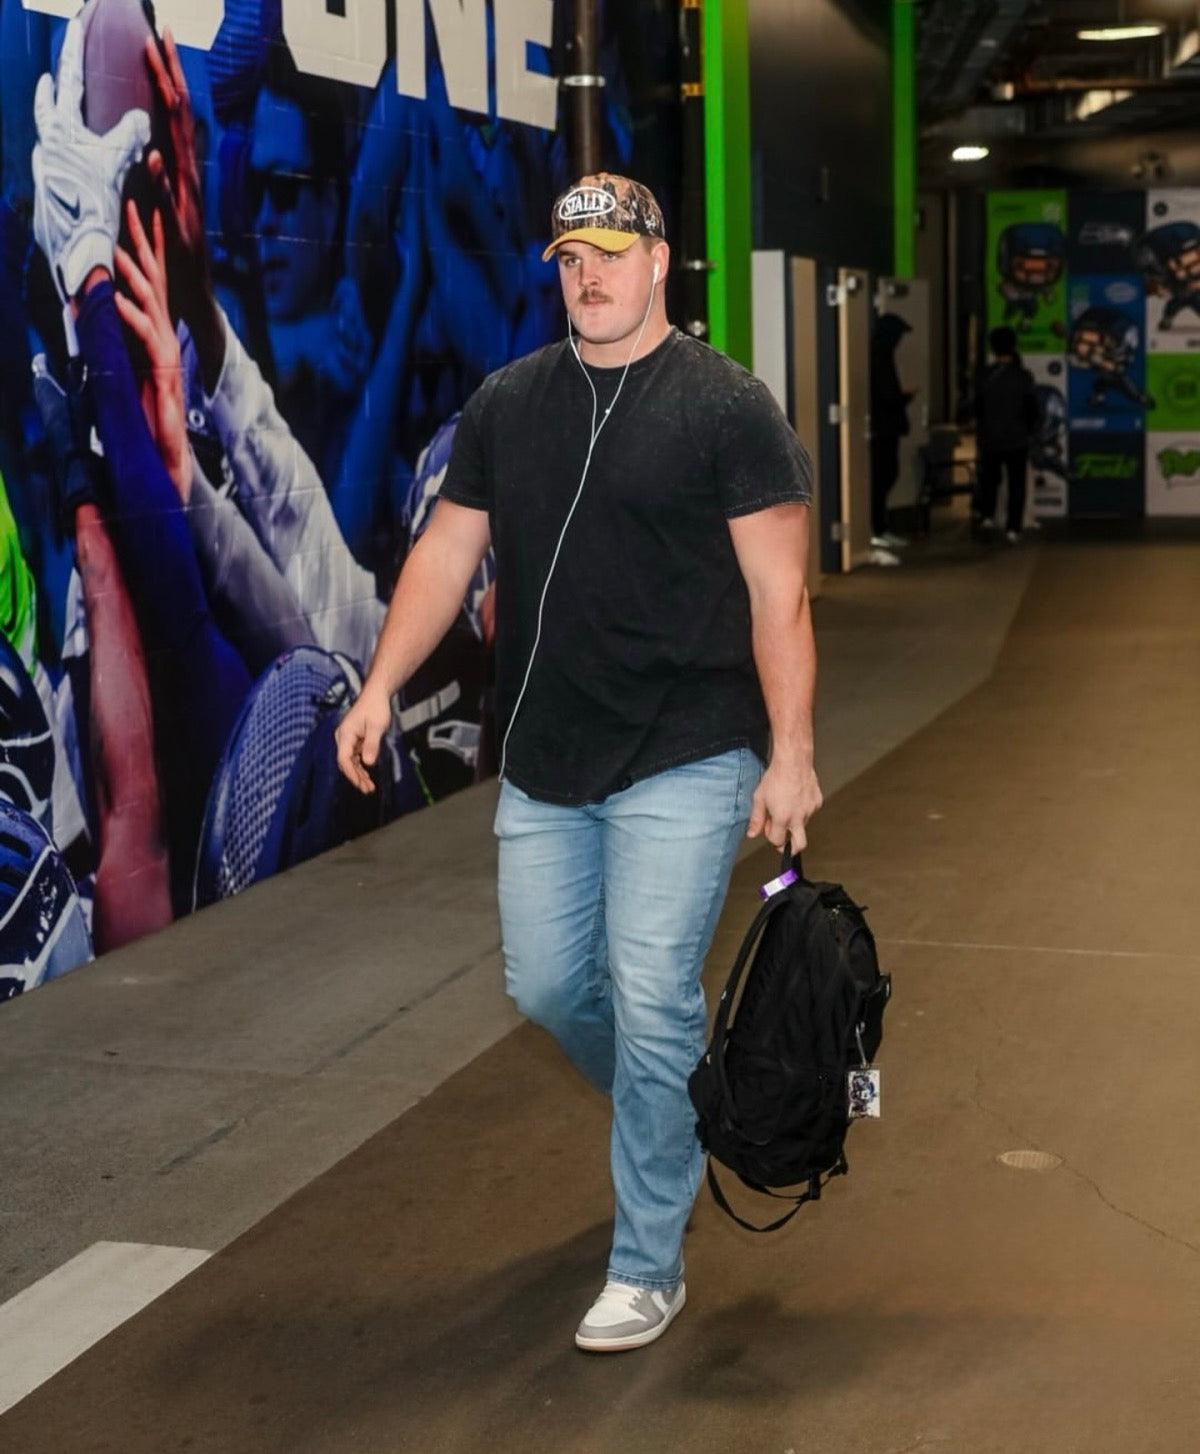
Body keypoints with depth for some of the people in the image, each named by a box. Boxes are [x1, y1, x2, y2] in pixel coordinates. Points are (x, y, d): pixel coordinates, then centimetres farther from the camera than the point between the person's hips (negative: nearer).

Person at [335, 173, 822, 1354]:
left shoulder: (725, 406, -6)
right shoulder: (506, 404, 8)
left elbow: (777, 593, -7)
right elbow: (446, 553, 11)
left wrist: (791, 755, -11)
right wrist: (381, 685, 1)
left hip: (682, 764, -5)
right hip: (543, 766, 5)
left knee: (650, 1004, -4)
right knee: (547, 986, 12)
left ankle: (647, 1267, 12)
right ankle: (666, 1121, 43)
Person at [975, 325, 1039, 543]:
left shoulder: (985, 376, -6)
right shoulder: (1023, 376, -7)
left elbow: (978, 408, 1)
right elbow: (1032, 408, -2)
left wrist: (979, 433, 16)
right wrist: (1029, 430, 14)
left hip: (990, 438, 1)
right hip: (1017, 439, -1)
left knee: (989, 479, 18)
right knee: (1016, 484, 5)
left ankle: (987, 516, -1)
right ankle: (1012, 529, 0)